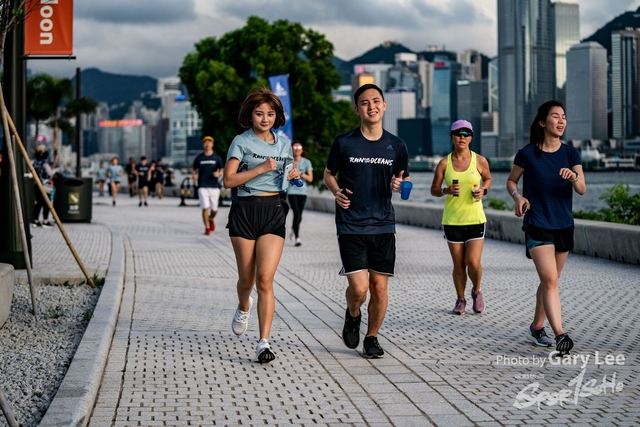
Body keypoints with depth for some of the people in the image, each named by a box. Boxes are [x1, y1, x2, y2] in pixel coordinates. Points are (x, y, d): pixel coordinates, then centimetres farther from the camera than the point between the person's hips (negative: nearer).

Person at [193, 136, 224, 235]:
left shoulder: (217, 158, 5)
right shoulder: (199, 158, 6)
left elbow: (221, 170, 10)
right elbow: (194, 169, 15)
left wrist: (218, 174, -13)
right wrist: (194, 175, -8)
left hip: (214, 186, 1)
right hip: (202, 186, -1)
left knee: (214, 209, 5)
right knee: (205, 207, -11)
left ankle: (211, 219, 38)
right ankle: (207, 227, -1)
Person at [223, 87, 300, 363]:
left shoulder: (284, 143, 11)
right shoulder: (241, 142, -1)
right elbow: (228, 180, -9)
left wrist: (294, 176, 3)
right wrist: (261, 168, -16)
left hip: (274, 211, 2)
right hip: (245, 211, -2)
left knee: (265, 278, -11)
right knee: (247, 278, 8)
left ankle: (264, 343, -11)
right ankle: (243, 308, 44)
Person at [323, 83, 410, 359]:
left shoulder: (396, 145, 5)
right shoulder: (343, 143, -2)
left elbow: (404, 180, 16)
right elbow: (329, 174, 11)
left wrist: (399, 185, -7)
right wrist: (336, 191, -9)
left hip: (383, 225, 2)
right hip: (351, 226, -2)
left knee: (380, 288, 3)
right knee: (359, 288, -11)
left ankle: (371, 338, 24)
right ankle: (353, 315, 24)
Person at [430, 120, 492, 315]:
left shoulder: (480, 161, -1)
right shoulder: (444, 163, -1)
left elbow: (488, 178, 17)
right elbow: (434, 189, 5)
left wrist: (483, 190, -3)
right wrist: (446, 191, -16)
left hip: (475, 220, -1)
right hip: (452, 220, 1)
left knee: (473, 262, -9)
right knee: (458, 265, 5)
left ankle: (477, 291, 21)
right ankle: (460, 299, 25)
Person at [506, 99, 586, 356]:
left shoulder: (570, 154, 1)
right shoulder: (527, 154, -7)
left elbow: (582, 189, -8)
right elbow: (511, 181, 8)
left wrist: (574, 176, -30)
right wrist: (518, 196, -13)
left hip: (564, 226, 4)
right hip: (537, 226, -4)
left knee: (549, 281, 14)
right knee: (550, 280, -17)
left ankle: (536, 328, 30)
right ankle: (560, 335, -23)